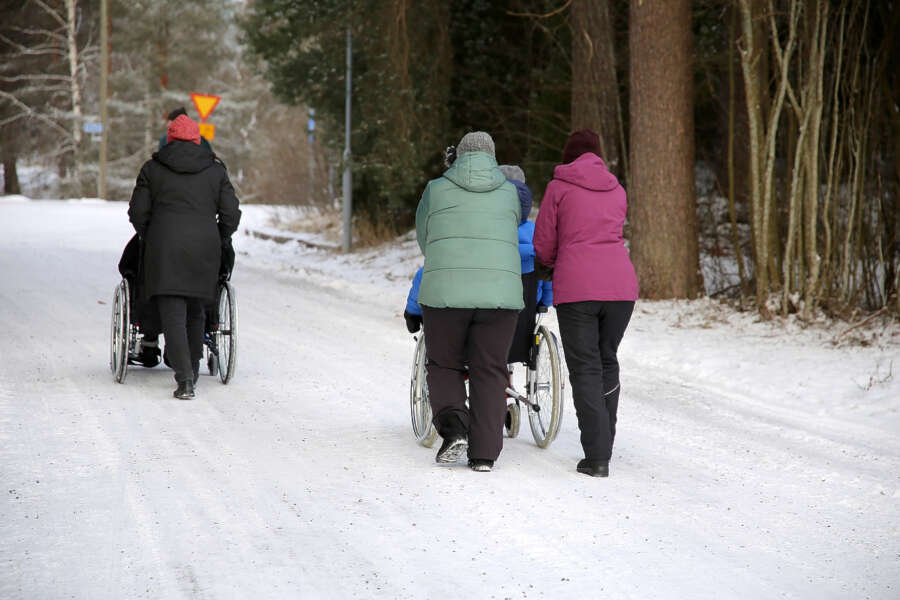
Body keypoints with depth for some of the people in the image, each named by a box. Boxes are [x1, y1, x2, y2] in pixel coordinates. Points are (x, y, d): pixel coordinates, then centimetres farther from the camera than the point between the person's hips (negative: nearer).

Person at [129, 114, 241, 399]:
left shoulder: (152, 169, 7)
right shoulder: (215, 170, 10)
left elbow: (138, 212, 5)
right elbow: (231, 214, 6)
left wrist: (148, 238, 20)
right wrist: (217, 242, 20)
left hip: (165, 248, -2)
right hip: (204, 251, 2)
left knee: (173, 315, -7)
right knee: (195, 311, 18)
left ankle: (184, 379, -20)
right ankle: (192, 371, 27)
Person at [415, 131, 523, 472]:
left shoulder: (436, 190, 9)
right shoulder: (509, 192, 11)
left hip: (445, 291, -1)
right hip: (499, 291, 1)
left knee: (444, 367, 14)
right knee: (489, 373, 8)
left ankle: (453, 427, -9)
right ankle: (484, 453, 3)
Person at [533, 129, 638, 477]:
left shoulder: (559, 187, 3)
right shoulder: (616, 191, 15)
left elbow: (543, 244, 6)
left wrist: (551, 264, 28)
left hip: (576, 288, -4)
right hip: (620, 283, 4)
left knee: (585, 369, 0)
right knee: (607, 361, 19)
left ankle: (597, 456, -7)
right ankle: (604, 445, 22)